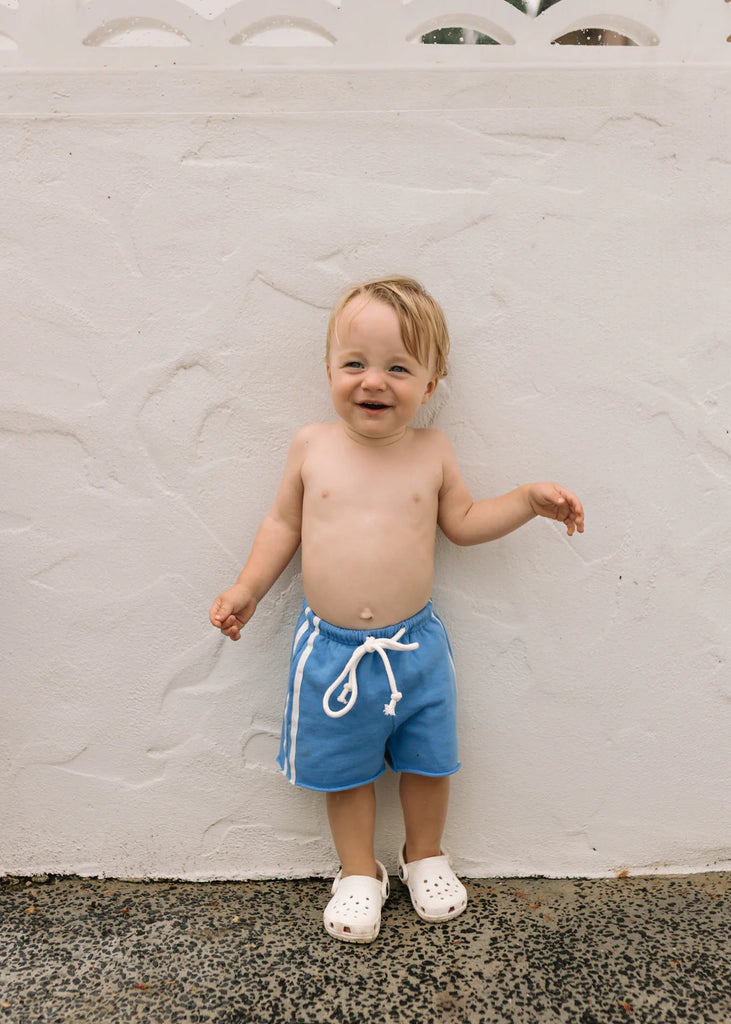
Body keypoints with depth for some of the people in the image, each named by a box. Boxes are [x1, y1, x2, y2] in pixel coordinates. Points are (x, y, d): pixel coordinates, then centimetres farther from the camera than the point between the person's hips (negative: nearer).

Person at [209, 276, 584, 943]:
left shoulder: (432, 453, -5)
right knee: (344, 768, 14)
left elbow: (462, 522, 7)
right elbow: (284, 523, 6)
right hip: (332, 649, 0)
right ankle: (359, 871, 38)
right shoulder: (312, 446, -6)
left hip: (415, 645, 1)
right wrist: (248, 589, 1)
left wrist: (531, 500, -3)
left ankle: (425, 855, 44)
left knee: (426, 762, 17)